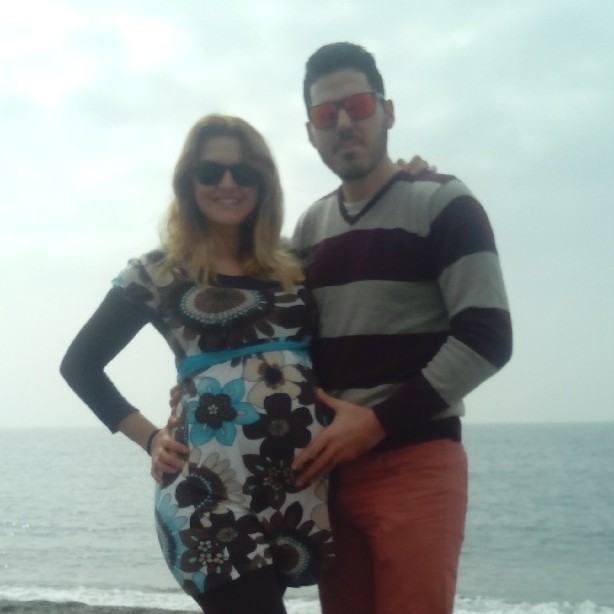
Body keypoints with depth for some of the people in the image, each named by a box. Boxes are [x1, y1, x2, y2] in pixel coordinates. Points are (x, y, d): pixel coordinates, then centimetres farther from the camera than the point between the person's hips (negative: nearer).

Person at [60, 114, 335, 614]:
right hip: (212, 491, -4)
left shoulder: (294, 267, 14)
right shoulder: (159, 273, 4)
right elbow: (80, 364, 9)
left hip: (302, 484, 4)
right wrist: (151, 439, 1)